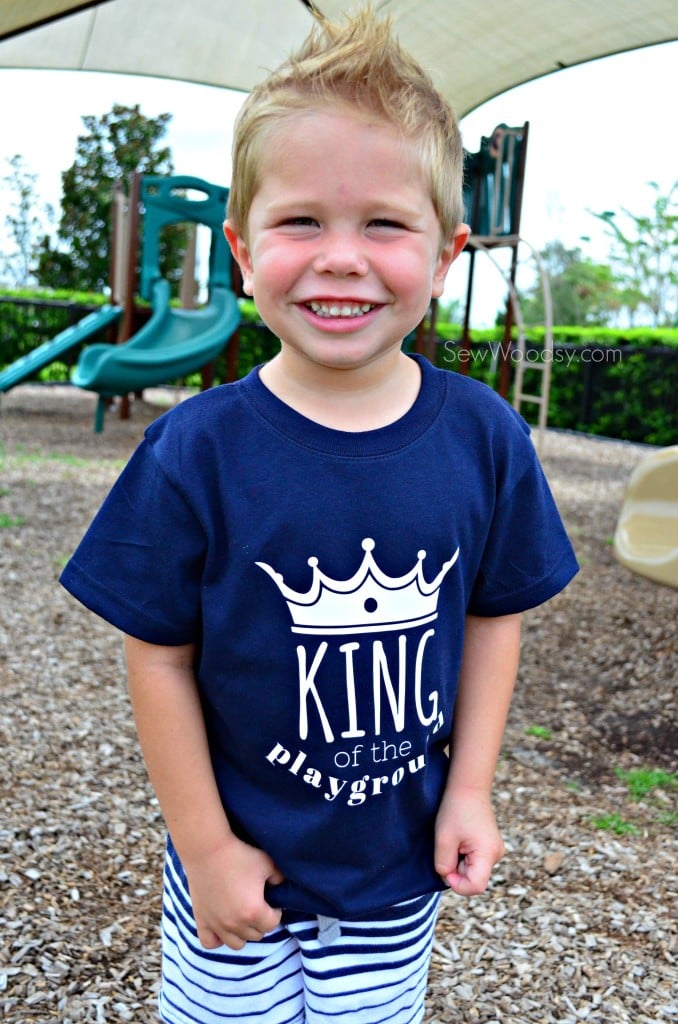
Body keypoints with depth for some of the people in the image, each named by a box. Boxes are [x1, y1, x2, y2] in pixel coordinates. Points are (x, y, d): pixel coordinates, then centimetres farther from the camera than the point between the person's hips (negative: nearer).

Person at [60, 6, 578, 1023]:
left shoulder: (485, 439, -12)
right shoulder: (197, 452, -18)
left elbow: (494, 615, -2)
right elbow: (160, 652, -12)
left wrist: (470, 787, -4)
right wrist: (205, 844, -8)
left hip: (402, 872, 2)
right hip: (239, 864, -1)